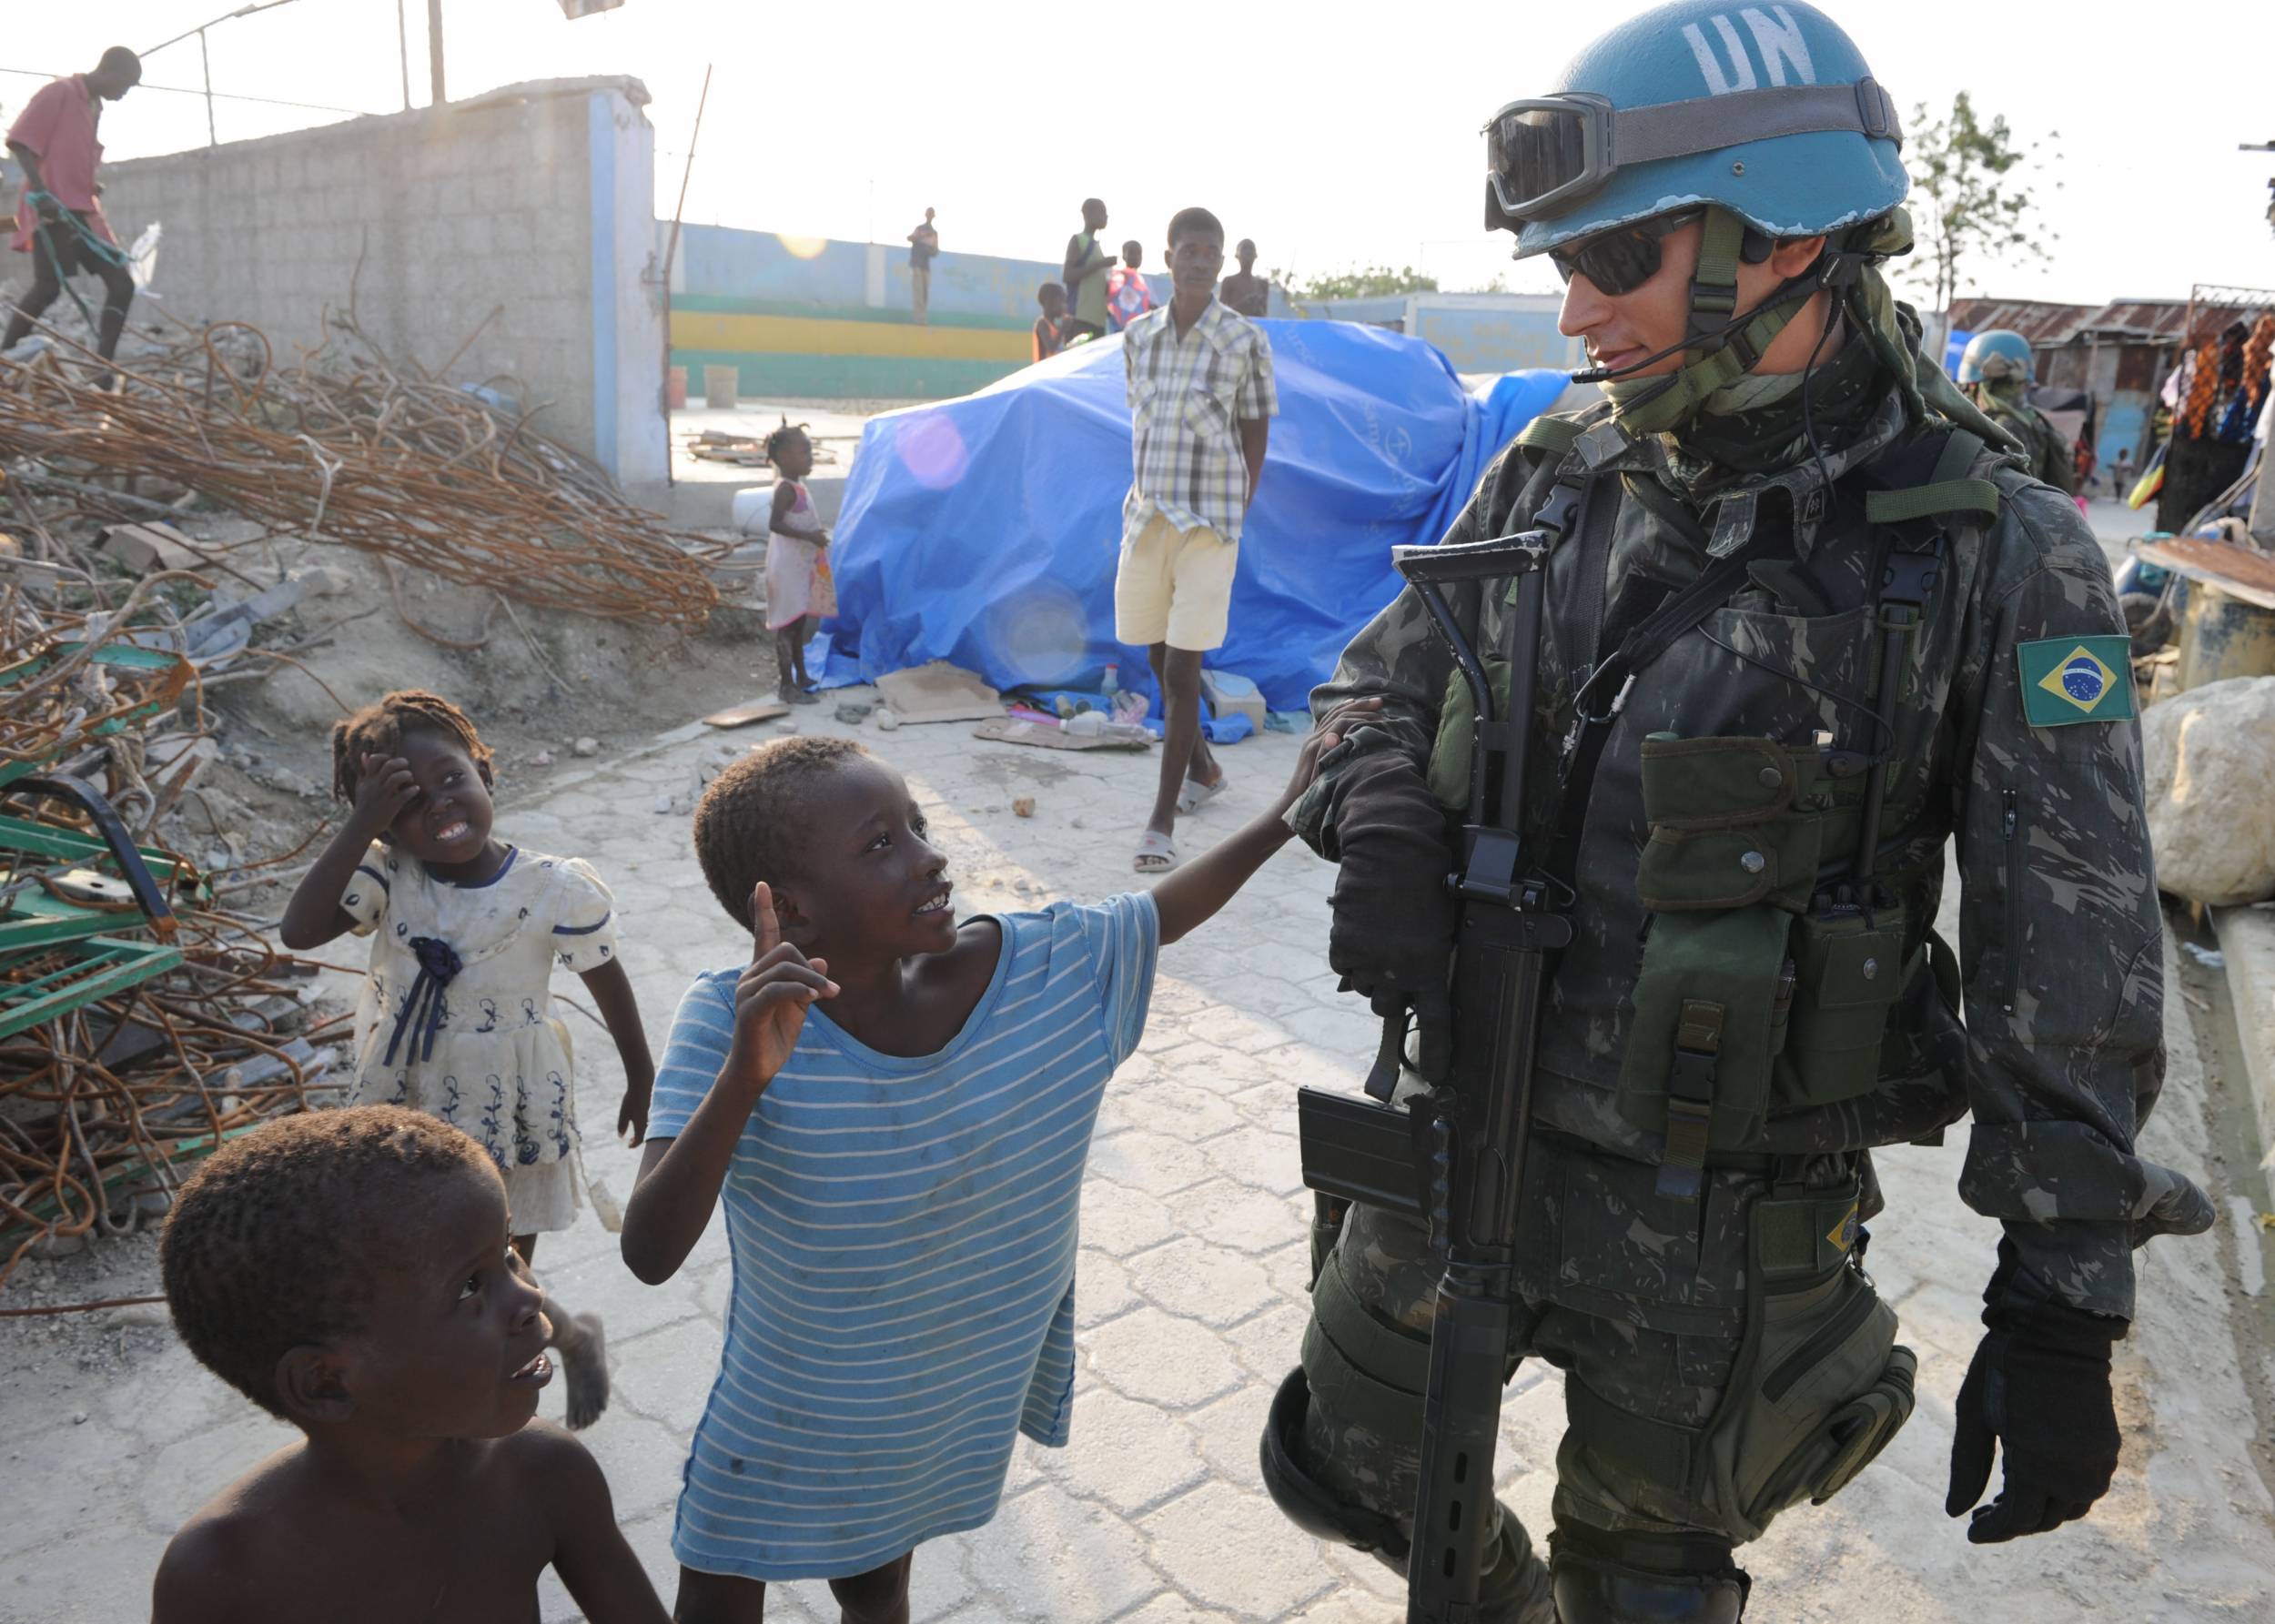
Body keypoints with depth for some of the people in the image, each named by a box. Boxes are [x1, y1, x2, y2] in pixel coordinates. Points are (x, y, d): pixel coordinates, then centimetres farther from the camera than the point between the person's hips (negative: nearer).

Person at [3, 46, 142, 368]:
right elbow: (20, 142, -12)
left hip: (84, 211, 9)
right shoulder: (58, 93, -5)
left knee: (122, 284, -2)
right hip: (54, 210, -9)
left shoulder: (95, 107, 19)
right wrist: (40, 191, -22)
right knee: (48, 287, -15)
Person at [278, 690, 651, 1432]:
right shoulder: (385, 876, -14)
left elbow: (608, 982, -5)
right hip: (406, 1114, 4)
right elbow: (299, 931, -29)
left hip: (507, 1120, -3)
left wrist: (640, 1079, 6)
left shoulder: (556, 889, -19)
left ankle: (573, 1335, 40)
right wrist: (362, 823, -32)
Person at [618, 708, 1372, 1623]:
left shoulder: (1036, 969, -20)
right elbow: (649, 1254, -36)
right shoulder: (728, 1022, -29)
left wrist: (1288, 812, -7)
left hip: (947, 1407, 2)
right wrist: (744, 1078, -50)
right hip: (783, 1424, -2)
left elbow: (1164, 912, -2)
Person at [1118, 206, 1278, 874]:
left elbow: (1256, 437, 1)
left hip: (1208, 523, -5)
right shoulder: (1138, 336, 8)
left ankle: (1162, 822, -5)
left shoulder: (1244, 342, -4)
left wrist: (1234, 516, -4)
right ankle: (1202, 769, 38)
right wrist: (1142, 499, 8)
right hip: (1146, 517, 5)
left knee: (1181, 671, -9)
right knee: (1158, 661, 14)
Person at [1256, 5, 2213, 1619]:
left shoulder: (1999, 558, -15)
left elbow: (2074, 972, -12)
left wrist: (2065, 1308, -12)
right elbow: (1383, 684, 9)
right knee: (1345, 1463, 22)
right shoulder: (1554, 477, -3)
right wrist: (1383, 823, -14)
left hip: (1724, 1211, -4)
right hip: (1465, 1127, 5)